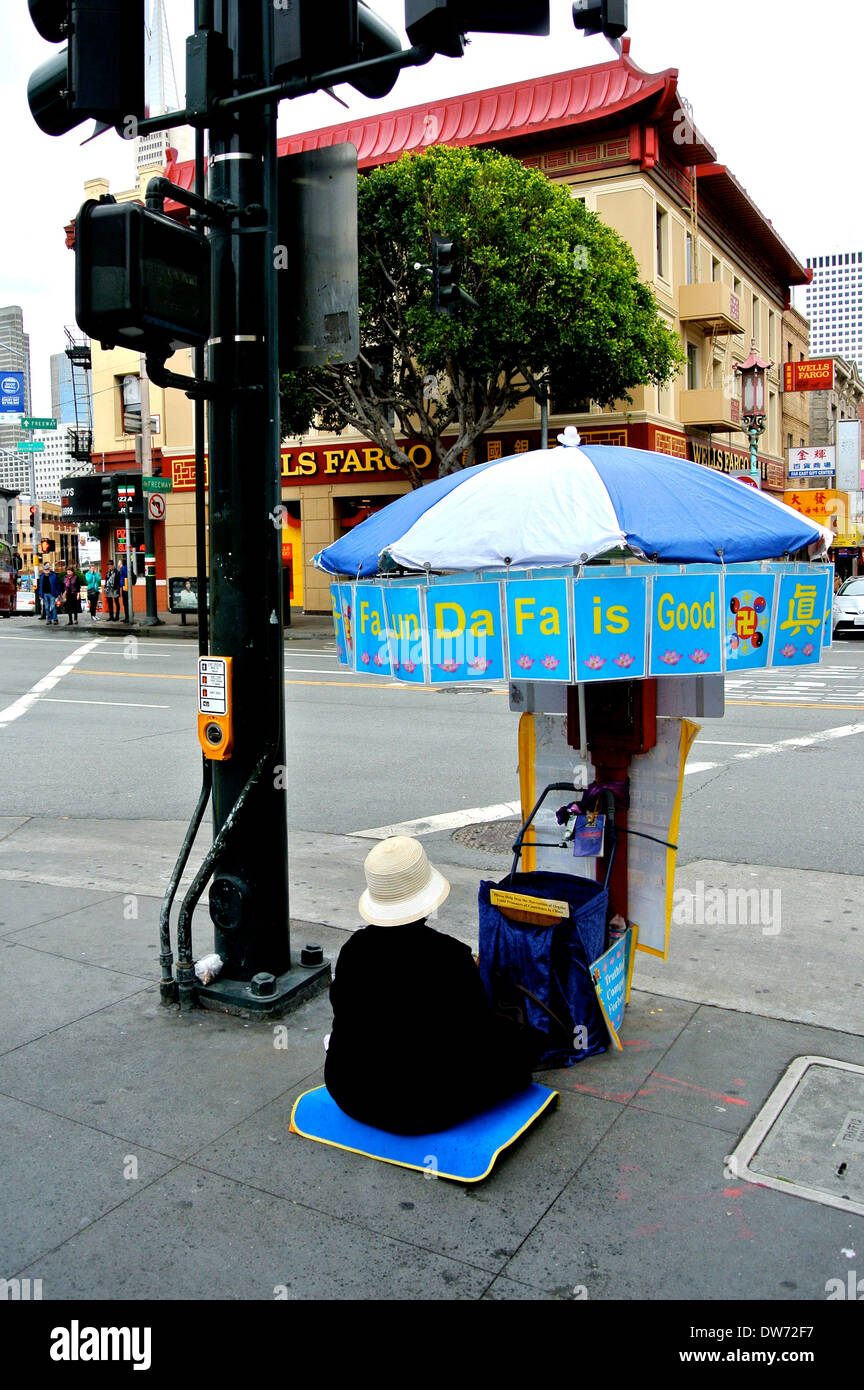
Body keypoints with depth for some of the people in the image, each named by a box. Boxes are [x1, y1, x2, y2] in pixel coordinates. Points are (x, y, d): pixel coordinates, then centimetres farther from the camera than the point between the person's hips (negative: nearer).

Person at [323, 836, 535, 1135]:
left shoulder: (353, 949, -11)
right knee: (512, 1039, 17)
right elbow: (477, 1027, -11)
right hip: (426, 1111, -2)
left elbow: (342, 1012, 5)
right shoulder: (451, 956, -24)